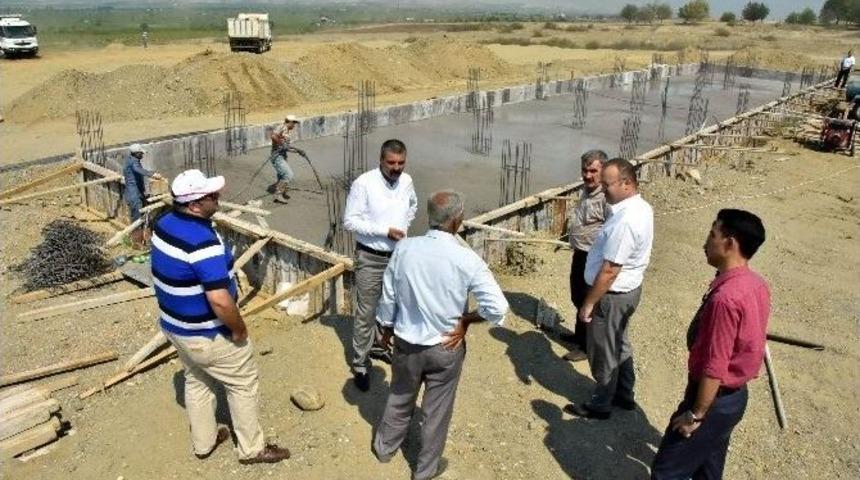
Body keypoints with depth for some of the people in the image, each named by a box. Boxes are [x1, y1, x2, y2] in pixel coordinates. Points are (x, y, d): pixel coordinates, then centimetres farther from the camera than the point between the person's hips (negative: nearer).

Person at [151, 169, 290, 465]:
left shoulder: (164, 224, -3)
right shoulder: (203, 241, -32)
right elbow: (219, 300, -35)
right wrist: (239, 329, -18)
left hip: (174, 325, 9)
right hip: (206, 335, -9)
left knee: (196, 381, 26)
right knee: (243, 384, 11)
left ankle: (203, 443, 44)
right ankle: (252, 449, 27)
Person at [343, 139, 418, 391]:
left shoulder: (406, 181, -1)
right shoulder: (364, 183, -18)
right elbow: (350, 221, -17)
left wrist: (404, 225, 5)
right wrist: (385, 231, -22)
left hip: (399, 255, 6)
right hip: (371, 258, -5)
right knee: (366, 312, 2)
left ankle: (378, 345, 42)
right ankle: (360, 364, 16)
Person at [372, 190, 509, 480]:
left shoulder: (404, 248, -14)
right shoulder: (467, 260, -22)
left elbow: (388, 297, -3)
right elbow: (498, 309, -25)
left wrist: (387, 328, 14)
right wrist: (465, 320, -8)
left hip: (407, 343, 3)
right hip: (447, 348, -3)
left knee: (400, 398, 27)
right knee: (437, 410, 18)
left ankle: (384, 447, 50)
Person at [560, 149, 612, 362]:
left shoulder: (607, 197, -26)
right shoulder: (587, 189, 6)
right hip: (580, 254, 10)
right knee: (577, 297, 24)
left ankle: (587, 346, 22)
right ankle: (580, 334, 43)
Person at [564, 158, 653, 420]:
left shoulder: (625, 221, -31)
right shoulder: (641, 207, 1)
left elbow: (610, 271, -27)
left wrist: (588, 303, -19)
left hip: (612, 295, -10)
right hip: (629, 289, 10)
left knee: (603, 352, 9)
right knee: (619, 345, 25)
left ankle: (600, 405, 27)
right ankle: (624, 394, 42)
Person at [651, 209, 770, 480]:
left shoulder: (725, 297, -32)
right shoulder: (757, 285, -1)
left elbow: (714, 368, -28)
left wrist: (695, 414, -15)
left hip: (714, 400, -9)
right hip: (734, 394, 9)